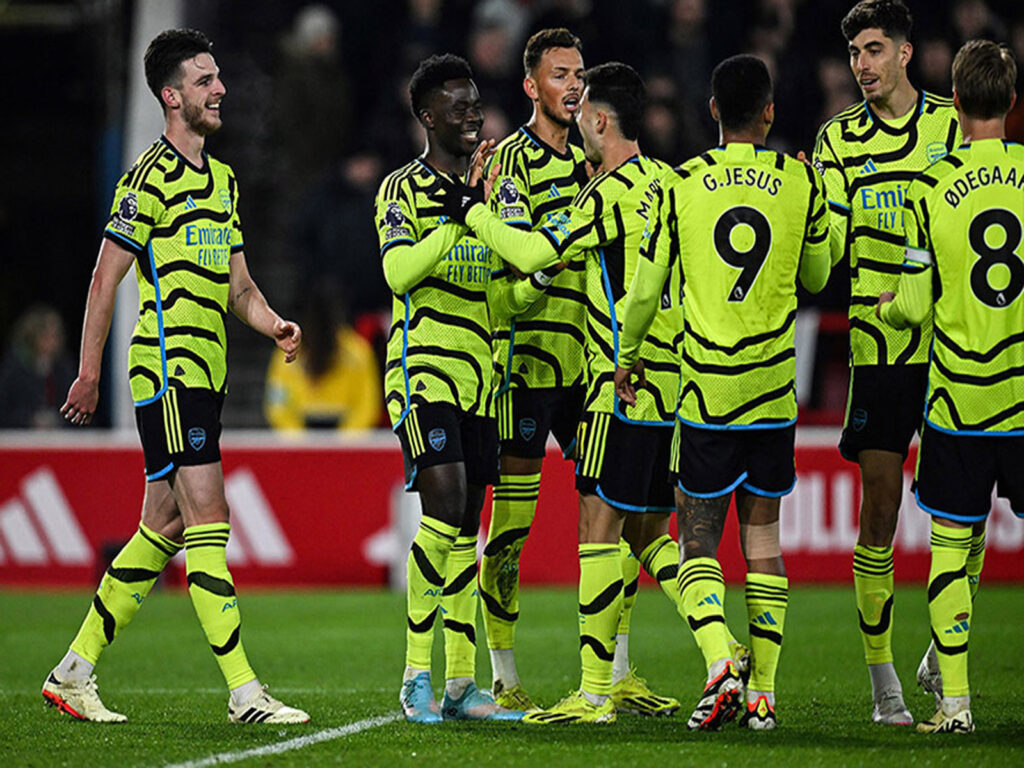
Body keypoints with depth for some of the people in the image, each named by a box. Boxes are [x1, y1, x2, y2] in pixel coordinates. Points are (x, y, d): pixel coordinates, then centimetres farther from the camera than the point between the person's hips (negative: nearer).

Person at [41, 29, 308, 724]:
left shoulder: (223, 179, 18)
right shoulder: (151, 177, -8)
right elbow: (105, 280, -9)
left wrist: (275, 325, 2)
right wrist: (90, 373, -11)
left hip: (205, 374, 9)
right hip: (169, 370, -9)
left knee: (165, 526, 10)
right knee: (208, 522, -12)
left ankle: (74, 673, 17)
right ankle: (245, 693, -14)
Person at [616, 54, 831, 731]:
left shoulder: (680, 186, -3)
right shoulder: (802, 181, 0)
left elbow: (645, 290, 1)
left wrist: (627, 358, 17)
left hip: (705, 389, -1)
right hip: (773, 390, 2)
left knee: (698, 541, 3)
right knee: (763, 534, 11)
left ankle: (721, 662, -20)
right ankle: (763, 693, 8)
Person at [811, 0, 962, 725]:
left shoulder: (953, 126, 7)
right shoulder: (839, 138, 6)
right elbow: (829, 248, 1)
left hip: (952, 339, 1)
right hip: (878, 342, 0)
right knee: (880, 509, -2)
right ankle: (883, 683, 4)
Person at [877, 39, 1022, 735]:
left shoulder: (932, 189, -6)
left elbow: (915, 306, -3)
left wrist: (885, 307, 19)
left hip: (958, 400, -1)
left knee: (952, 546, 7)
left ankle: (954, 700, 3)